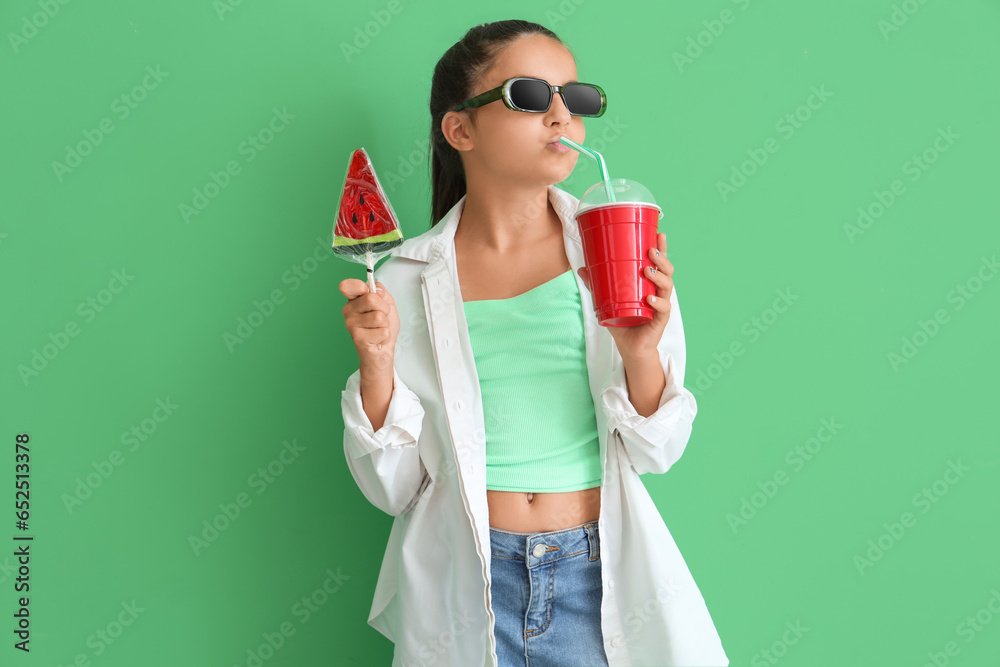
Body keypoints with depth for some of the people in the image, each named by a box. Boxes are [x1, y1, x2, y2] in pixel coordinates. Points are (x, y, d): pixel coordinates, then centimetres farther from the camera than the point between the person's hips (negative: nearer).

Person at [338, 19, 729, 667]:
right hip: (465, 584, 0)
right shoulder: (407, 278, -5)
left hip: (598, 577, 1)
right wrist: (377, 365, -17)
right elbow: (393, 486, -2)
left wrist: (641, 354, -19)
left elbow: (656, 452, -1)